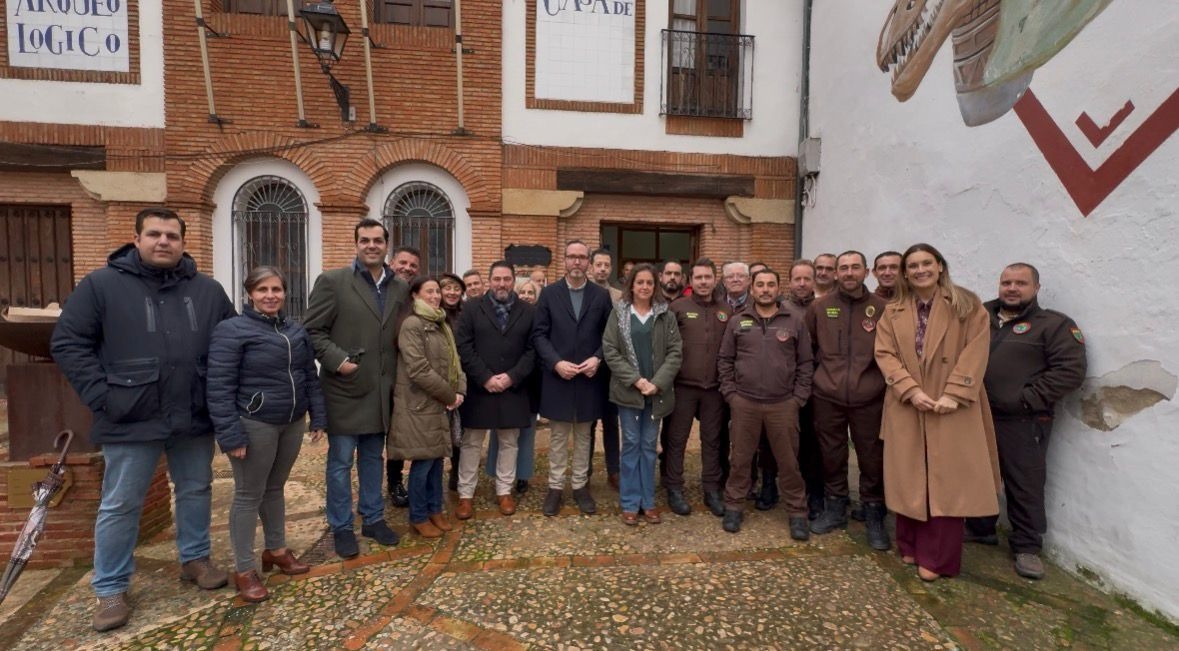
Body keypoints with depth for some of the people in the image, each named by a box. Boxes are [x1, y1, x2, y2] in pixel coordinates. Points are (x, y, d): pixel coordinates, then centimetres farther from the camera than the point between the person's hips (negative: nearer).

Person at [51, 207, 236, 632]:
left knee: (196, 492, 16)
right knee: (120, 506, 9)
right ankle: (110, 589, 27)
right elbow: (68, 343, -3)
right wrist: (102, 397, -11)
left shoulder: (208, 290, 5)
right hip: (132, 421, -3)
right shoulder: (101, 284, -3)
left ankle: (195, 559, 36)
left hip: (195, 419, 3)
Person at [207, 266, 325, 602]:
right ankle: (244, 570, 20)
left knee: (275, 488, 19)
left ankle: (276, 550, 35)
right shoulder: (232, 330, -11)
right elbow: (220, 388, -14)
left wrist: (318, 418, 8)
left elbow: (310, 377, 12)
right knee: (249, 495, 6)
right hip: (254, 425, -5)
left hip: (292, 423, 6)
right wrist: (230, 434, -18)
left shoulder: (296, 331, 7)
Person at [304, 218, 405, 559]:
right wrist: (337, 359, -18)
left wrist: (398, 378, 1)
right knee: (341, 461, 8)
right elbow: (312, 330, -6)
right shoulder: (332, 281, -6)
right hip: (344, 387, -4)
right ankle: (341, 527, 24)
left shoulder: (400, 287, 6)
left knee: (372, 458, 17)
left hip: (381, 390, 4)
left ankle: (373, 518, 32)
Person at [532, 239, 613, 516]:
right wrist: (556, 362, -14)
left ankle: (580, 485, 27)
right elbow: (539, 334, -2)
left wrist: (597, 359, -12)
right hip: (557, 376, -1)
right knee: (558, 436, 10)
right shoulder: (549, 293, 1)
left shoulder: (602, 295, 4)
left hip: (589, 377, 1)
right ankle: (555, 487, 23)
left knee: (583, 435, 13)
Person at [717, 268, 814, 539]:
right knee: (740, 458, 11)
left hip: (784, 404, 0)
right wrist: (730, 393, 0)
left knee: (788, 461, 10)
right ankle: (733, 506, 26)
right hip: (744, 402, 1)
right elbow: (724, 360, 6)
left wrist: (798, 398, -1)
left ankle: (797, 512, 25)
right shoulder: (737, 321, 3)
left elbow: (805, 362, 4)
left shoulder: (795, 320, 1)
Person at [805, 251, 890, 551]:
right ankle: (835, 510, 32)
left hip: (869, 399, -1)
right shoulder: (819, 307, 2)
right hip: (827, 398, 1)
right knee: (832, 457, 13)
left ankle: (874, 518, 26)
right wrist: (815, 375, 8)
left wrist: (884, 381, 2)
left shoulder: (882, 308, -2)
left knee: (872, 460, 8)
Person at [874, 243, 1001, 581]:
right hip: (906, 407, 2)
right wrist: (912, 390, -14)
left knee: (947, 481, 2)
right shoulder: (893, 312, 8)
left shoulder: (967, 306, 2)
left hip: (952, 408, -2)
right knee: (908, 479, 8)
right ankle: (910, 547, 23)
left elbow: (975, 352, -6)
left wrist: (953, 394, -16)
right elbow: (885, 354, -1)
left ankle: (937, 557, 13)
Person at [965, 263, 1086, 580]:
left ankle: (1027, 546, 20)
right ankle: (980, 528, 33)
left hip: (1022, 422, -4)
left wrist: (1026, 400, -16)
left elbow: (1070, 370, -11)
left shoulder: (1055, 324, -2)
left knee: (1025, 485, 4)